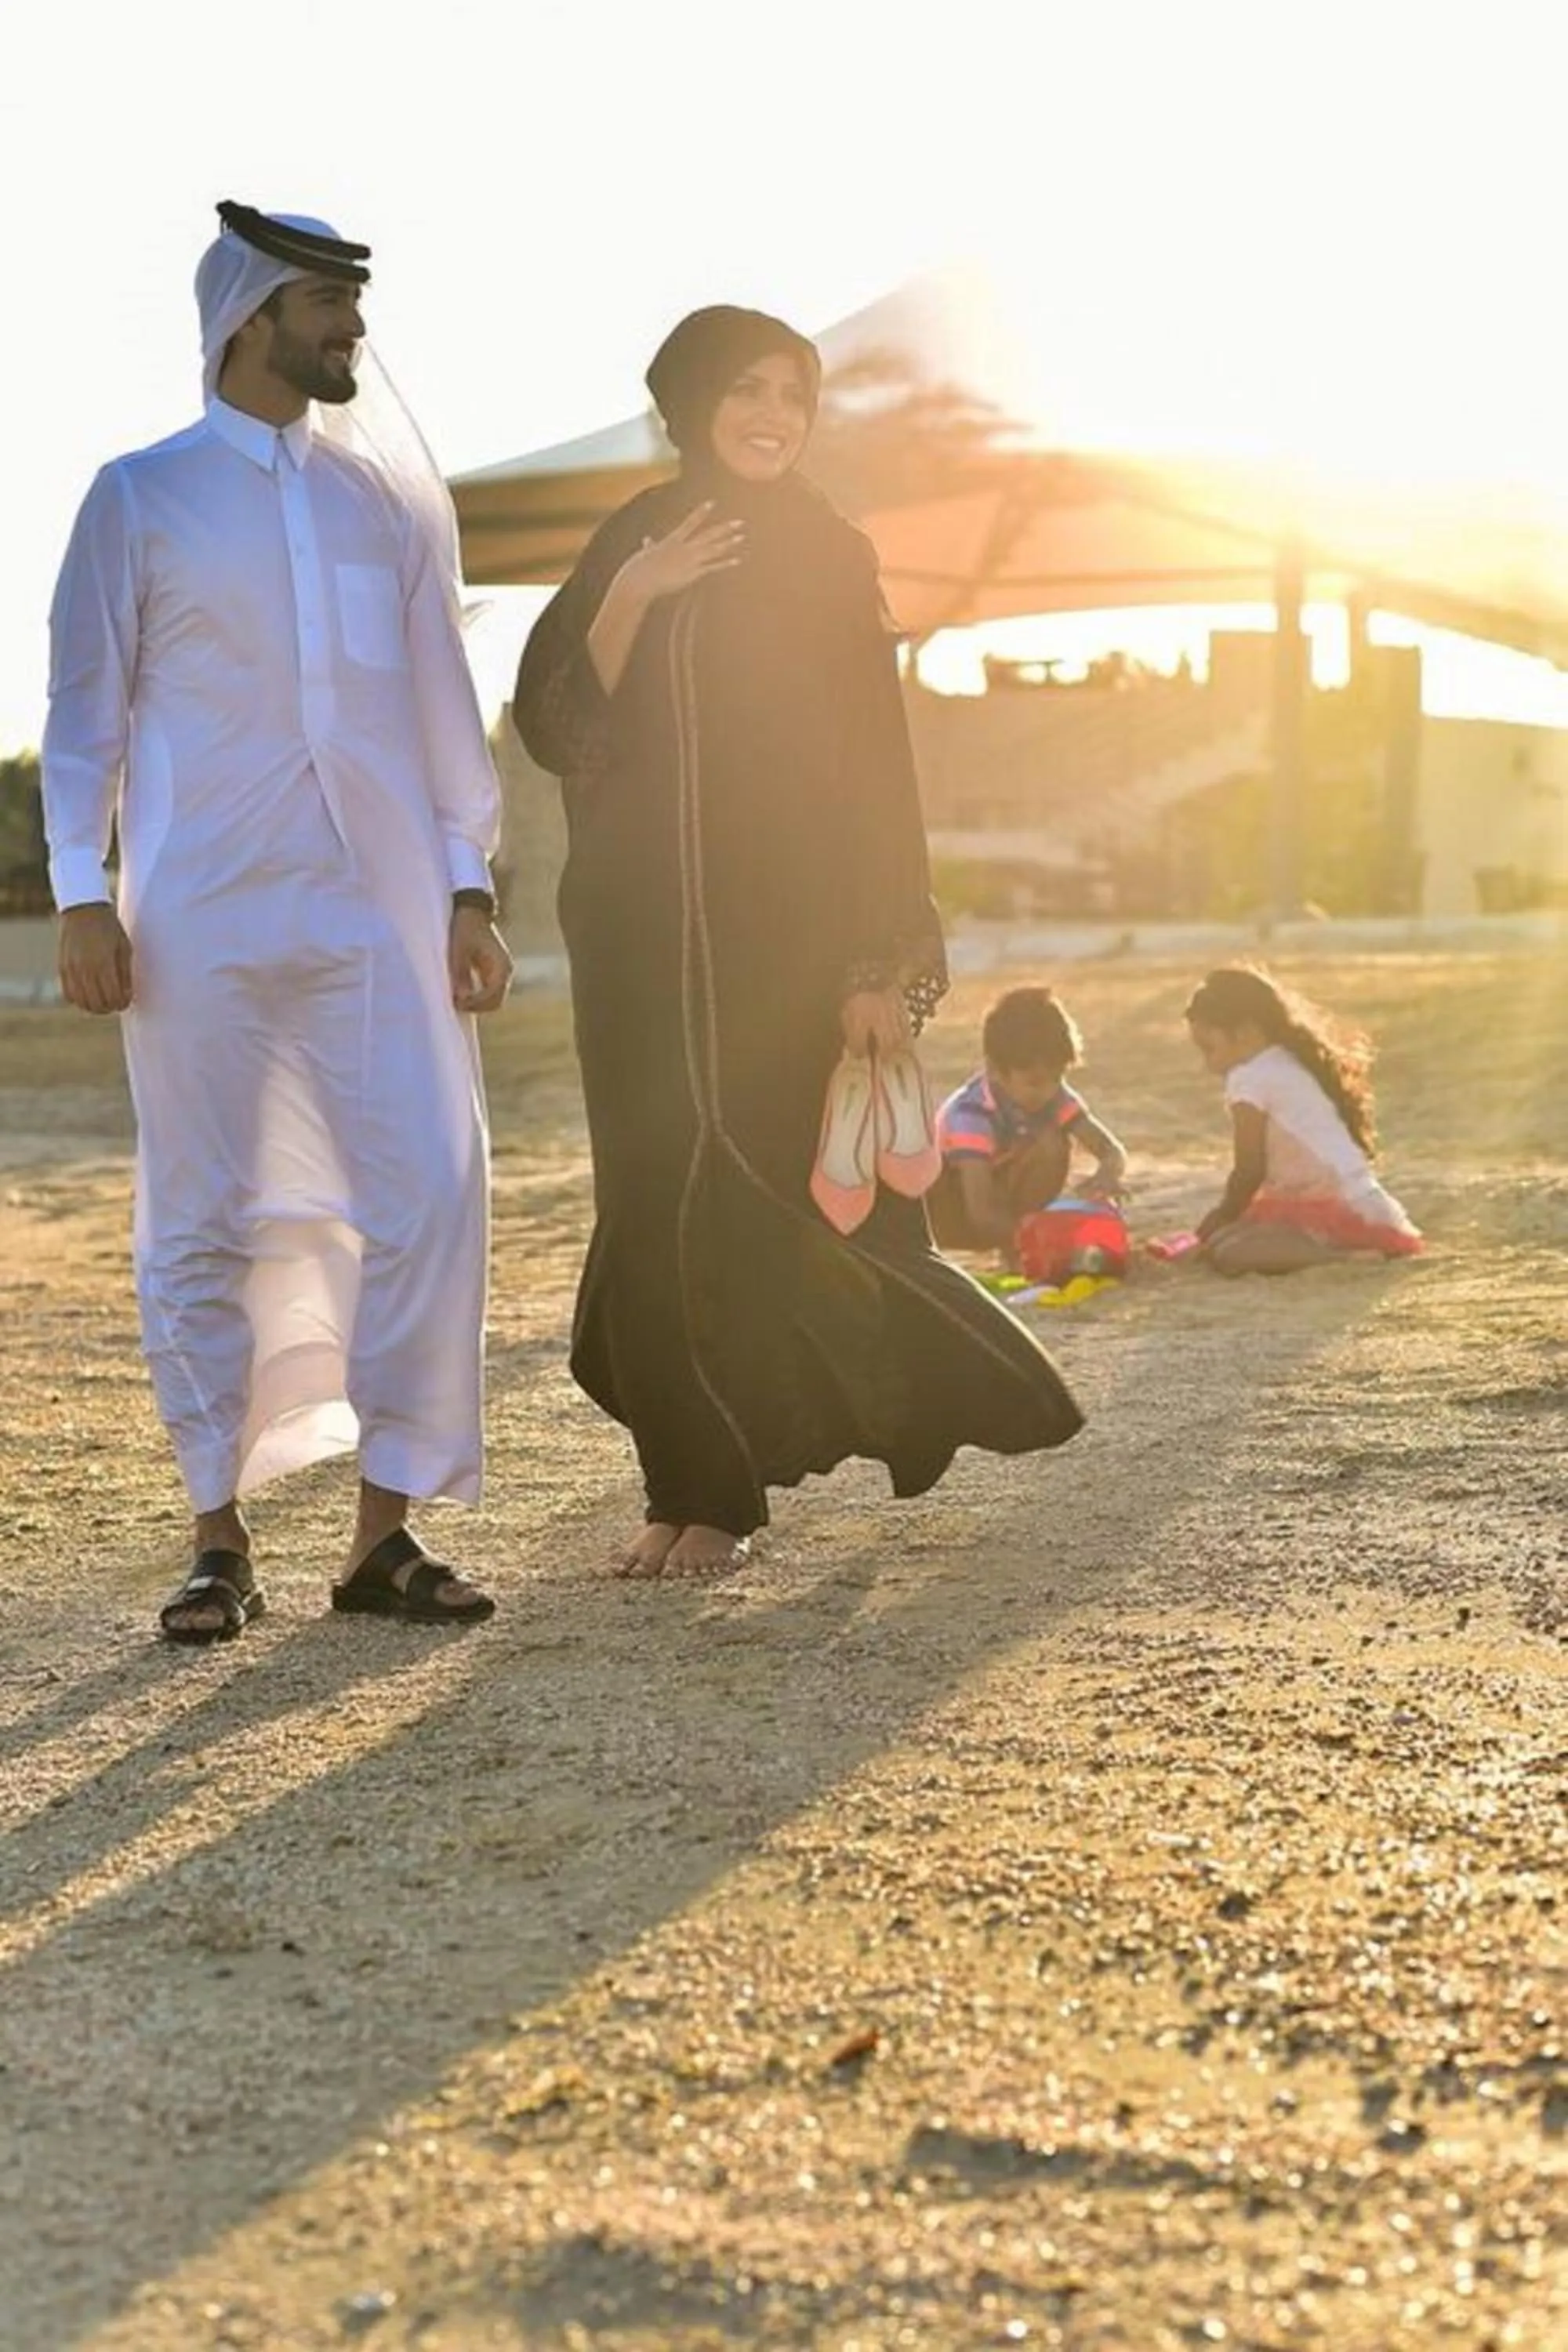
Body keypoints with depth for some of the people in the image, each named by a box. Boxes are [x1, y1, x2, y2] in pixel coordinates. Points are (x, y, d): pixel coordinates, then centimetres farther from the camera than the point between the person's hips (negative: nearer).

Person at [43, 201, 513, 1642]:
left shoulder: (389, 501, 13)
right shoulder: (141, 499, 5)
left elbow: (444, 704, 14)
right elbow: (86, 709, 5)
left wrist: (469, 889, 7)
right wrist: (81, 898, -3)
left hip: (380, 912, 2)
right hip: (200, 918, -2)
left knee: (430, 1203, -6)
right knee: (205, 1229, 2)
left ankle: (385, 1534, 5)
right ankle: (222, 1543, 13)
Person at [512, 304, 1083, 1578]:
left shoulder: (829, 559, 2)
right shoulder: (632, 546, 9)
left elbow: (873, 766, -2)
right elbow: (557, 722, 0)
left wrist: (881, 959, -10)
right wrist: (631, 597, -14)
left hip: (780, 928, -3)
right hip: (644, 931, 3)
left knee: (760, 1194, -7)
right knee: (661, 1195, 1)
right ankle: (698, 1481, 10)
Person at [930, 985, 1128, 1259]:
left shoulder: (1054, 1096, -15)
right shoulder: (971, 1115, -33)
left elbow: (1112, 1151, -20)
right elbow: (983, 1215, -42)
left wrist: (1107, 1174, -46)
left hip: (1007, 1205, 5)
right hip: (952, 1218, -5)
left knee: (1052, 1145, -23)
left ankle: (1014, 1246, -11)